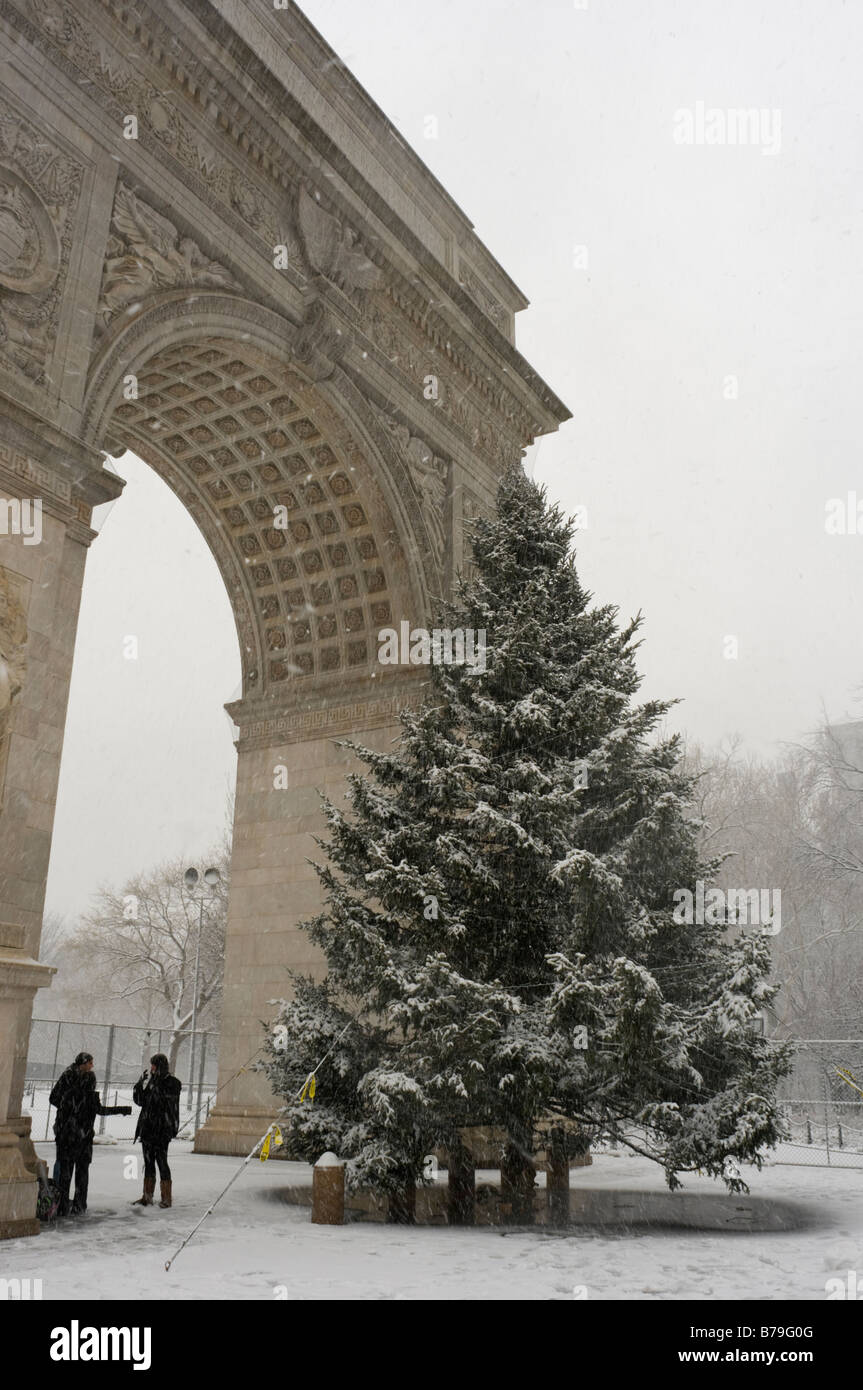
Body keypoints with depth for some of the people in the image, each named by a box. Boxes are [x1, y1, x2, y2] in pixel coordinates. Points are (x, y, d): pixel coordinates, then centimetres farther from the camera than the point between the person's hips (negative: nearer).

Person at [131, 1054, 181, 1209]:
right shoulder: (150, 1081, 12)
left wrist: (156, 1084, -20)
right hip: (147, 1128, 7)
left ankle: (166, 1197, 2)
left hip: (162, 1129, -6)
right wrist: (140, 1084, -2)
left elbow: (165, 1099, -19)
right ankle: (147, 1196, 19)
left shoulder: (172, 1083, -7)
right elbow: (139, 1101, 11)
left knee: (161, 1161, -6)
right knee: (148, 1162, 11)